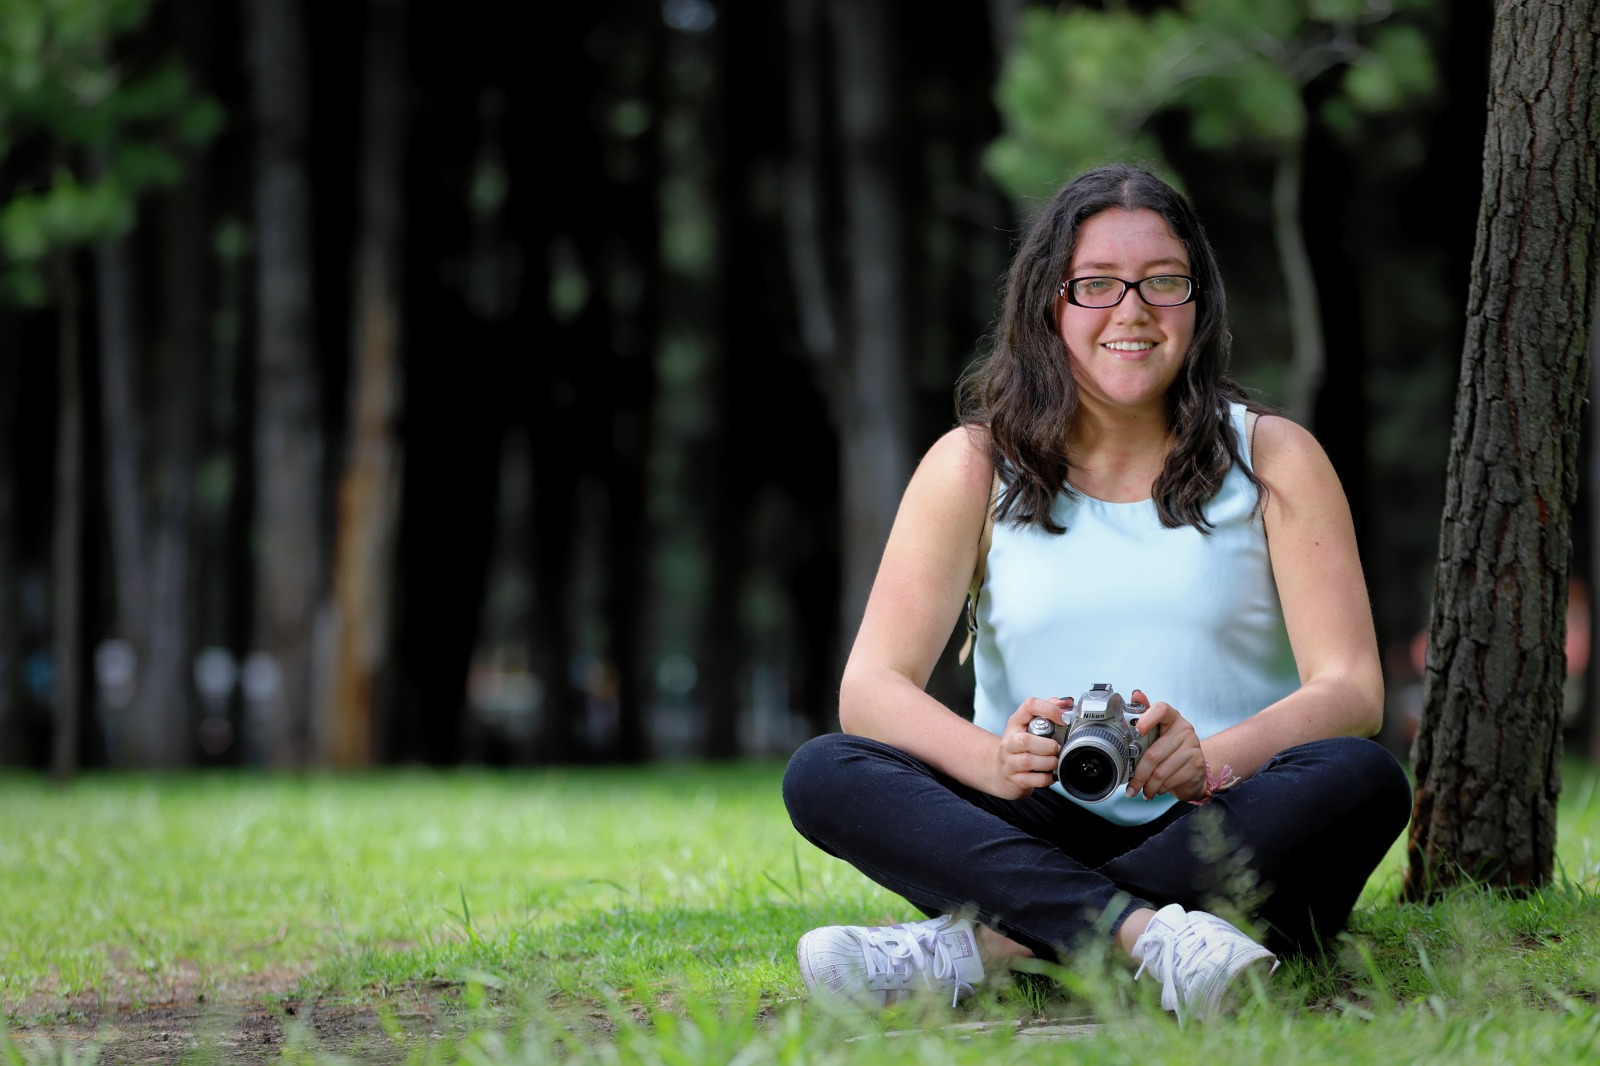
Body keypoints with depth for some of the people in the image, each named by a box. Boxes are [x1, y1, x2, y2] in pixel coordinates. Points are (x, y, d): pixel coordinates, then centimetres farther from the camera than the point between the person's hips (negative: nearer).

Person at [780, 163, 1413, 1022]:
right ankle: (1151, 936, -41)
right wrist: (995, 759, -27)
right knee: (821, 774, -23)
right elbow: (871, 686, -5)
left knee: (1365, 779, -31)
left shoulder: (1272, 458, 6)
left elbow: (1352, 689, -5)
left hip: (1224, 843, 0)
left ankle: (980, 944, -34)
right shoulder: (974, 466, 6)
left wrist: (1212, 761, -26)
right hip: (1043, 835, 1)